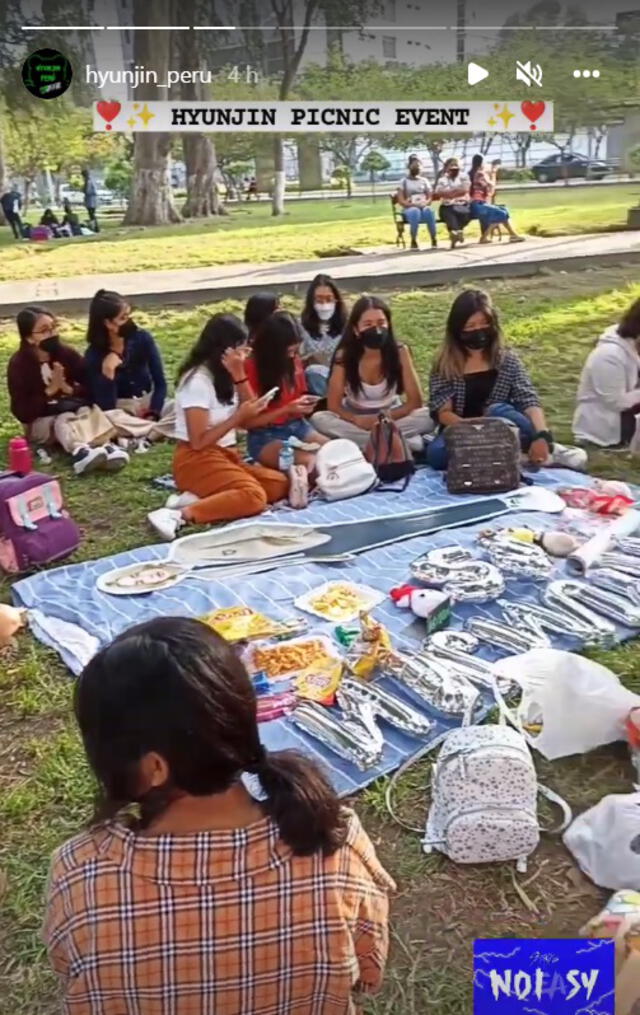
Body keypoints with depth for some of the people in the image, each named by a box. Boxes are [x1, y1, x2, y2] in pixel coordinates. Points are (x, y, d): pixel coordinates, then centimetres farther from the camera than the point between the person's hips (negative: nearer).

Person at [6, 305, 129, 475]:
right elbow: (22, 412, -16)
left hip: (73, 409, 3)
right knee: (65, 419, -35)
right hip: (40, 423, -3)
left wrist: (70, 390, -23)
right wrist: (50, 390, -23)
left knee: (88, 411, -30)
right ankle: (79, 451, -67)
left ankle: (104, 446, -59)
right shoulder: (18, 364, -12)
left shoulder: (66, 353, -3)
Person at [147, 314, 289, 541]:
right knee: (253, 497, -29)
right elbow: (199, 442, -18)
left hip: (226, 454, 9)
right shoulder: (198, 380, -15)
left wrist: (239, 375, -5)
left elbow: (249, 422, 2)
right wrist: (239, 416, -17)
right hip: (197, 459, -9)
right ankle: (180, 515, -33)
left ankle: (198, 499, -14)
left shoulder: (224, 374, 9)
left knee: (279, 484, -8)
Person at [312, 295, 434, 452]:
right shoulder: (344, 355, -16)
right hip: (355, 420, 1)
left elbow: (415, 402, -16)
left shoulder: (399, 351, -16)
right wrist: (356, 420, -33)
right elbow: (333, 406, -16)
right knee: (318, 419, -30)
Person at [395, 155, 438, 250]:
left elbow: (430, 198, 10)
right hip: (409, 209, -2)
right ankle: (413, 241, -31)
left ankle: (434, 239, -32)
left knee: (429, 210, -36)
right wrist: (413, 204, -19)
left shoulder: (424, 181, 18)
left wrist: (425, 203, -13)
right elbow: (401, 201, -2)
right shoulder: (403, 182, 9)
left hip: (423, 207, 2)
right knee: (415, 211, -40)